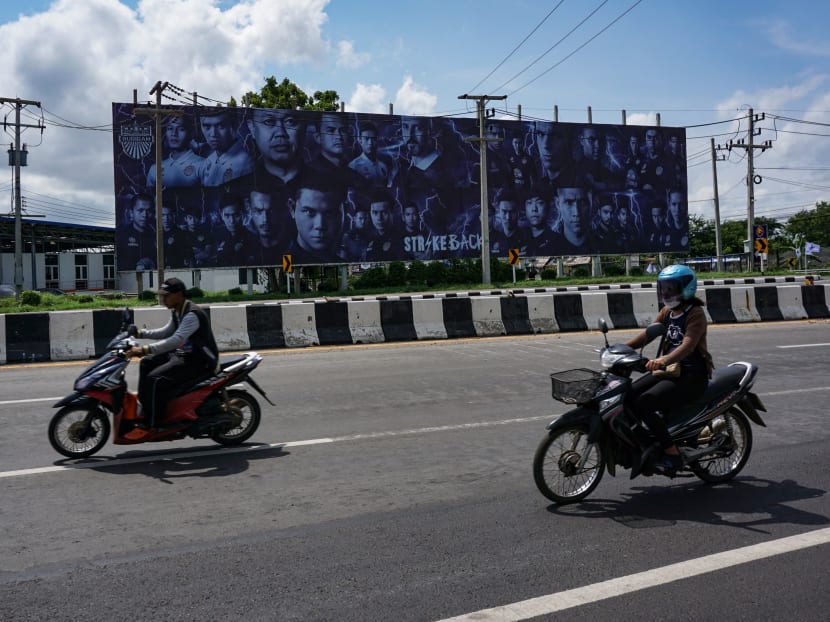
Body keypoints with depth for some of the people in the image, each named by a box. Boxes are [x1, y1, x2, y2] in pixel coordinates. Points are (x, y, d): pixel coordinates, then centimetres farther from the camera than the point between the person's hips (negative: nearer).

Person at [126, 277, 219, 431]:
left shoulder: (192, 315, -22)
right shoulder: (177, 312, 9)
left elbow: (176, 340, -33)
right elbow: (166, 333, 25)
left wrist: (144, 349, -38)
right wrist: (140, 333, 12)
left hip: (201, 362, -10)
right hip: (184, 354, 10)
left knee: (155, 379, -22)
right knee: (147, 363, 12)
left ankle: (153, 424, -12)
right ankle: (144, 404, 17)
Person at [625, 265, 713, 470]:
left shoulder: (695, 313, -11)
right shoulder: (667, 311, 14)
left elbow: (687, 346, -26)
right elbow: (648, 333, 6)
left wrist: (663, 360, -45)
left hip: (691, 376, -8)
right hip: (669, 370, 8)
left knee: (643, 404, -26)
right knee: (627, 396, -10)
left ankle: (673, 454, -15)